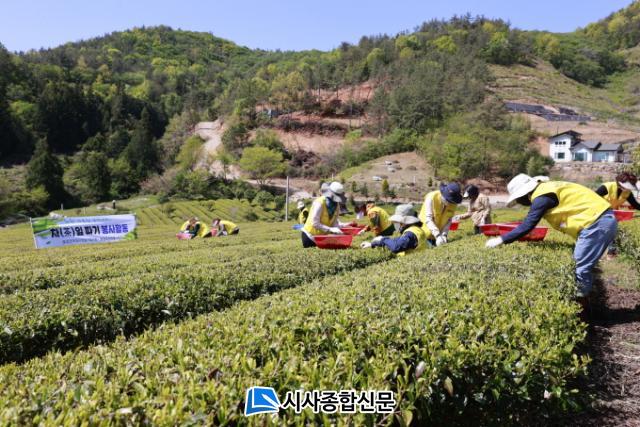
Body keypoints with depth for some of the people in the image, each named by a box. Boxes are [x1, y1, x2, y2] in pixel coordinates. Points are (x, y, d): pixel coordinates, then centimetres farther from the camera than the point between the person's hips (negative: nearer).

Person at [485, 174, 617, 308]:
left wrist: (502, 239, -13)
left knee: (581, 269, -4)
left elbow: (527, 225, -18)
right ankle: (581, 304, 22)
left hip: (596, 222, -10)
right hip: (604, 219, 10)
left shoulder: (542, 197, -15)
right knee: (581, 266, 15)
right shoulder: (546, 189, 14)